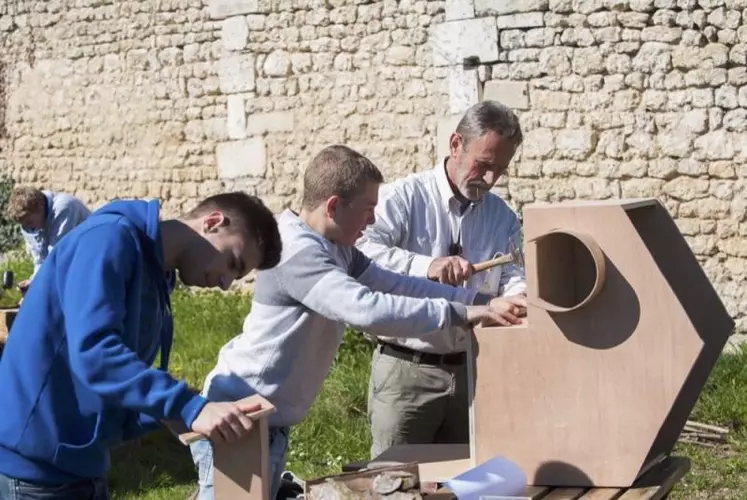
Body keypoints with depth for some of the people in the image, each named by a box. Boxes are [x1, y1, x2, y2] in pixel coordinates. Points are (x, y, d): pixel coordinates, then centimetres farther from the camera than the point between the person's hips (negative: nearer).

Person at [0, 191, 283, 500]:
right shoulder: (111, 237, -13)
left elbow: (118, 407, 12)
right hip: (35, 462, -9)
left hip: (80, 465, 9)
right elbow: (93, 352, -27)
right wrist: (190, 408, -29)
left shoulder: (155, 282, 13)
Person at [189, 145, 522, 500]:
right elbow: (365, 308, -35)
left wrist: (480, 299, 1)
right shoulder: (298, 253, -24)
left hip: (267, 419, 10)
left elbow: (395, 285, 9)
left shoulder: (336, 249, 8)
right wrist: (457, 313, -30)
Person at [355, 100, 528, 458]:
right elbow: (362, 250, -21)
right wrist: (426, 267, -34)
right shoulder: (404, 197, -6)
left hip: (471, 371, 5)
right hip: (406, 371, -5)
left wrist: (516, 299, -22)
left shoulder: (502, 217, 10)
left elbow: (515, 278, 2)